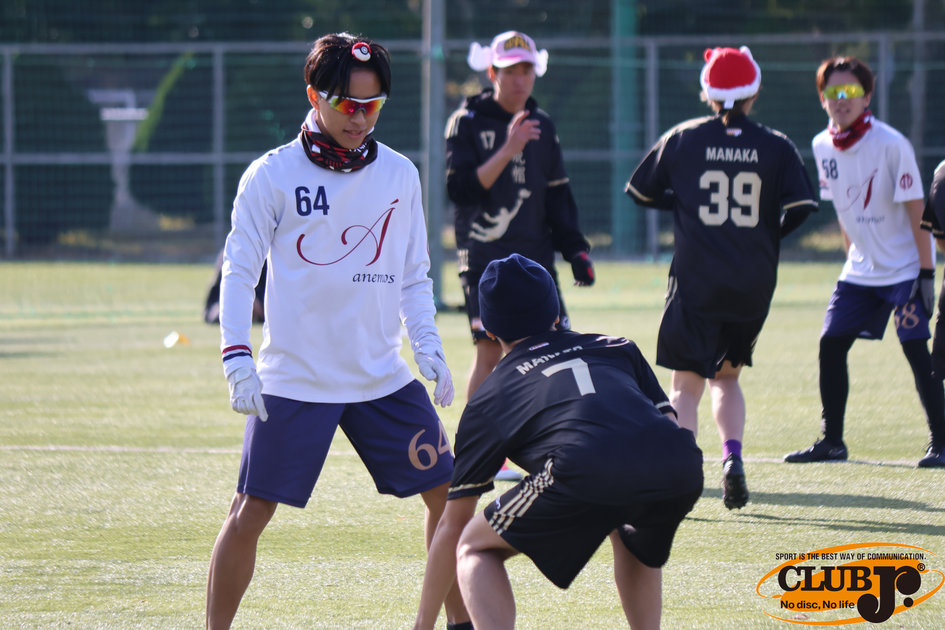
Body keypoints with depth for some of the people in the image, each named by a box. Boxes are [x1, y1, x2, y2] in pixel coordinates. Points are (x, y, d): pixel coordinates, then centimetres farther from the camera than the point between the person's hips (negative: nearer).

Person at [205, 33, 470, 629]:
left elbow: (414, 277, 14)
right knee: (251, 512, -6)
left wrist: (428, 346, 1)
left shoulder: (400, 175, 7)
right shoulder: (272, 176, -4)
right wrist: (237, 357, -15)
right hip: (293, 379, -4)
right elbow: (238, 272, -4)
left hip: (383, 377, 4)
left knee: (447, 493, 3)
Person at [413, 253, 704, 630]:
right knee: (631, 535, 39)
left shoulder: (488, 399, 30)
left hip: (589, 472, -4)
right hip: (681, 468, 4)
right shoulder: (619, 348, 36)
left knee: (475, 549, 20)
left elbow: (452, 527, 35)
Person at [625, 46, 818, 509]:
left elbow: (640, 191, 7)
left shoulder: (682, 139, 0)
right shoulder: (776, 147, 0)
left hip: (696, 283, -2)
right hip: (754, 287, 2)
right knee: (726, 376, 20)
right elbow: (800, 207, -6)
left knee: (685, 384, 2)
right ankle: (732, 457, -2)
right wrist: (768, 234, 13)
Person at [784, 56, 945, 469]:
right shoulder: (822, 147, 0)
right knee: (831, 344, 2)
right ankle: (831, 441, 12)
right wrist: (851, 258, 14)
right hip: (862, 266, 6)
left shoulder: (890, 144, -18)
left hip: (905, 267, -6)